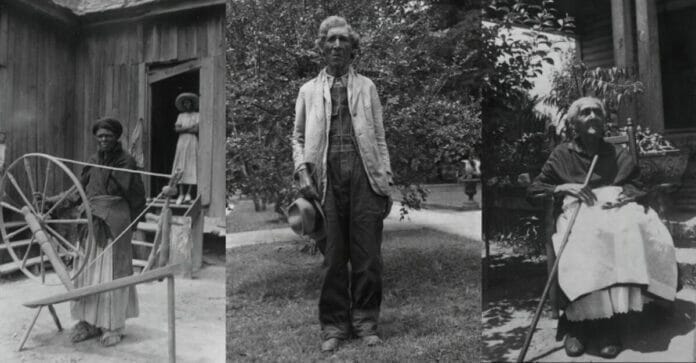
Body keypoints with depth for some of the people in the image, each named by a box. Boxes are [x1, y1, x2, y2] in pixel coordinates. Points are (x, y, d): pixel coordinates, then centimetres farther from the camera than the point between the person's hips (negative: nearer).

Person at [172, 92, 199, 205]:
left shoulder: (197, 115, 8)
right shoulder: (181, 115, 18)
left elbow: (196, 130, -6)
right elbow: (177, 129, 5)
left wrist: (183, 129, -4)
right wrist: (189, 128, -6)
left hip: (193, 142, -3)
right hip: (181, 142, 3)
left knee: (191, 167, -9)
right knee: (181, 167, -3)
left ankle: (188, 193, -9)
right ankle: (181, 194, -3)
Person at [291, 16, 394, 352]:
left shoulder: (366, 87, 17)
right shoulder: (309, 90, 18)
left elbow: (379, 137, 13)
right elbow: (298, 137, 15)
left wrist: (387, 181, 5)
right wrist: (302, 171, -3)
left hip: (363, 174, 0)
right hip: (326, 176, 0)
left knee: (367, 254, 0)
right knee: (332, 256, 2)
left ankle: (365, 321, 15)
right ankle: (334, 325, 14)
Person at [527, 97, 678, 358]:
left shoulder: (620, 155, 22)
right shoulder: (562, 155, 15)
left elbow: (639, 188, 15)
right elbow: (533, 189, 10)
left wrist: (625, 196, -9)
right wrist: (564, 188, -8)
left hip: (617, 207, 2)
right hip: (579, 210, -2)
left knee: (631, 232, -36)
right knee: (585, 240, -39)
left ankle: (612, 321, -35)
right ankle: (579, 320, -32)